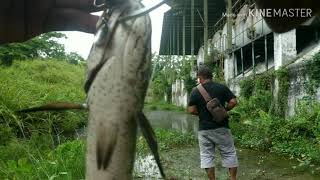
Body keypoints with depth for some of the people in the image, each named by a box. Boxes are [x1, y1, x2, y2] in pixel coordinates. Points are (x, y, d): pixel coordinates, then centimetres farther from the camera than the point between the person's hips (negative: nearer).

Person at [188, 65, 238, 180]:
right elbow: (233, 102, -6)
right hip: (221, 127, 1)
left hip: (204, 129, 0)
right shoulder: (222, 87, -1)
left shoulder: (195, 91, -3)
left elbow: (191, 110, -7)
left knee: (206, 155, 9)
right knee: (229, 153, 11)